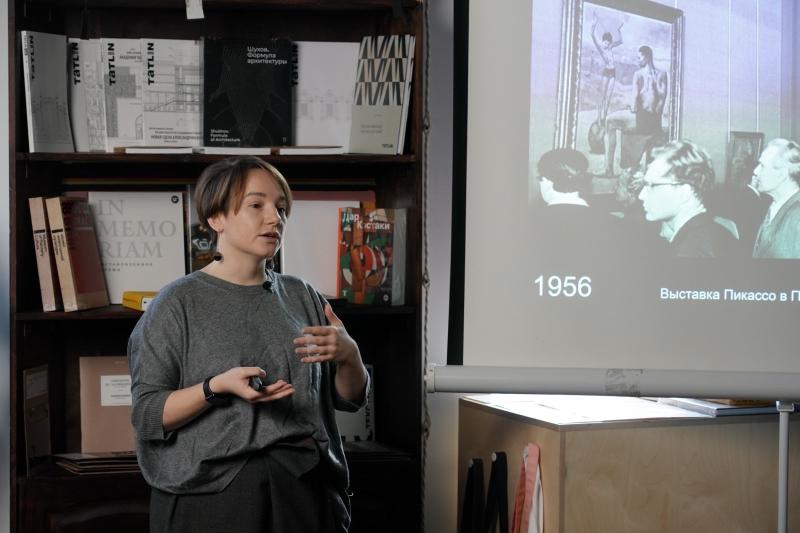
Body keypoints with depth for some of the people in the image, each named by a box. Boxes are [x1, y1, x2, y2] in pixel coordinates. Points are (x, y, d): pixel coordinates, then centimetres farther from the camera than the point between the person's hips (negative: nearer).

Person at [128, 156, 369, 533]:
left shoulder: (301, 296, 8)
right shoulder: (179, 303, -4)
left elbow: (350, 399, 10)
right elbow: (147, 414, -8)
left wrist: (348, 355, -10)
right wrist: (217, 387, -22)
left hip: (303, 489, 4)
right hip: (211, 492, -4)